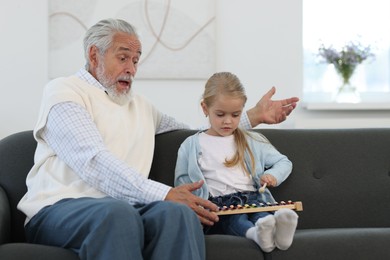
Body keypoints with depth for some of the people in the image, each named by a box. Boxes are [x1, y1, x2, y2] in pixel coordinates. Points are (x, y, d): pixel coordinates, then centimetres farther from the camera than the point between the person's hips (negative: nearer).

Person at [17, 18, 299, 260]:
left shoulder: (140, 105, 27)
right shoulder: (64, 91, 4)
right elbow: (94, 163, -12)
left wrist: (253, 116, 28)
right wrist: (164, 194, -20)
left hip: (121, 207, 5)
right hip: (58, 210, -5)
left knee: (177, 211, -30)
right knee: (118, 211, -40)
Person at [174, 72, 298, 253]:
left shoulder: (253, 142, 21)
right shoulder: (191, 146, 15)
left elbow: (284, 162, 25)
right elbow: (182, 182, 16)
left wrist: (273, 174, 1)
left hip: (251, 198, 2)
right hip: (216, 205, -1)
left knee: (261, 214, -35)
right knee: (231, 217, -38)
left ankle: (279, 230, -67)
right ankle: (255, 232, -68)